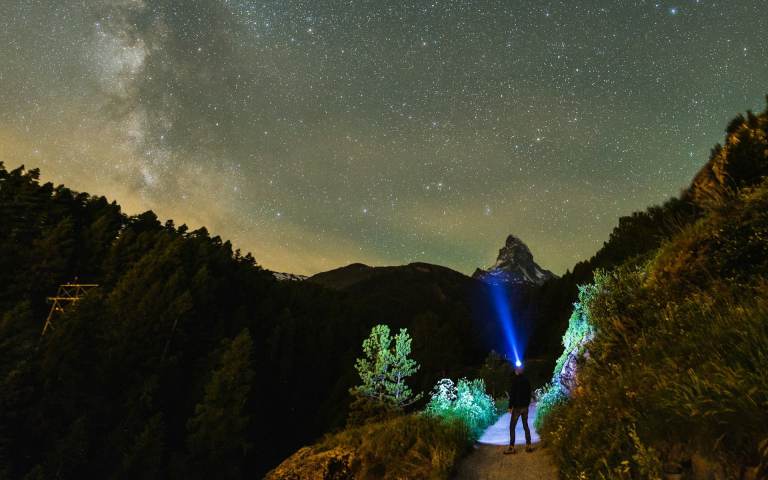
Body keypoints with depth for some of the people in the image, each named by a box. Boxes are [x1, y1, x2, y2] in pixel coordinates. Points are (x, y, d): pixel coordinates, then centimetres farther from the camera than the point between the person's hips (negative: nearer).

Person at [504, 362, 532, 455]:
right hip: (525, 406, 6)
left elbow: (512, 394, -14)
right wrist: (527, 403, 18)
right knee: (526, 426, 14)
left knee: (512, 427, -1)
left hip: (517, 406, -6)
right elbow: (529, 393, 11)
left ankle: (512, 448, -3)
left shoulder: (514, 379, -11)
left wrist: (510, 406, -9)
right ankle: (528, 446, 16)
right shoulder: (526, 379, 5)